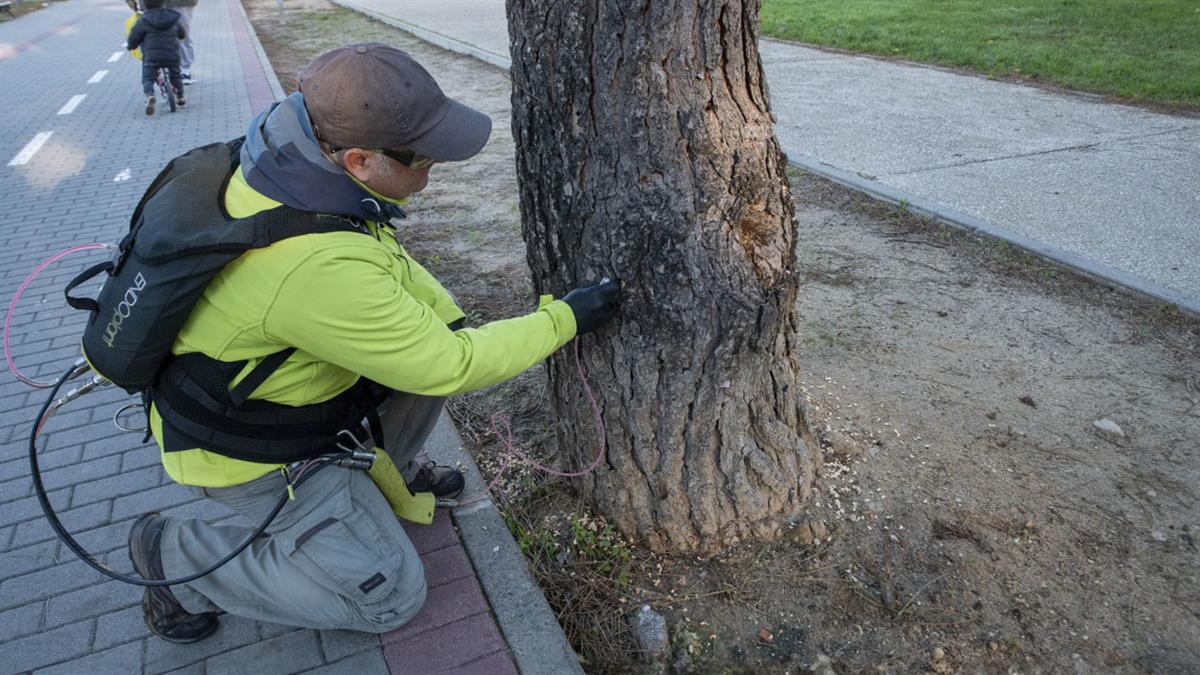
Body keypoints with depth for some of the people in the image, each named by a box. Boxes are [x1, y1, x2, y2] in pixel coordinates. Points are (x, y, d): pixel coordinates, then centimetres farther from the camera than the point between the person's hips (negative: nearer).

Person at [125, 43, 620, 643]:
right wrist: (564, 318, -19)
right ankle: (174, 553, 8)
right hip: (245, 449, -8)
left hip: (260, 377, 8)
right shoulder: (317, 268, -41)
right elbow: (448, 368, -28)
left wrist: (453, 321, -4)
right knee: (390, 594, 0)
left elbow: (384, 259, 3)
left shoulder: (295, 154, -15)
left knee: (435, 336, 1)